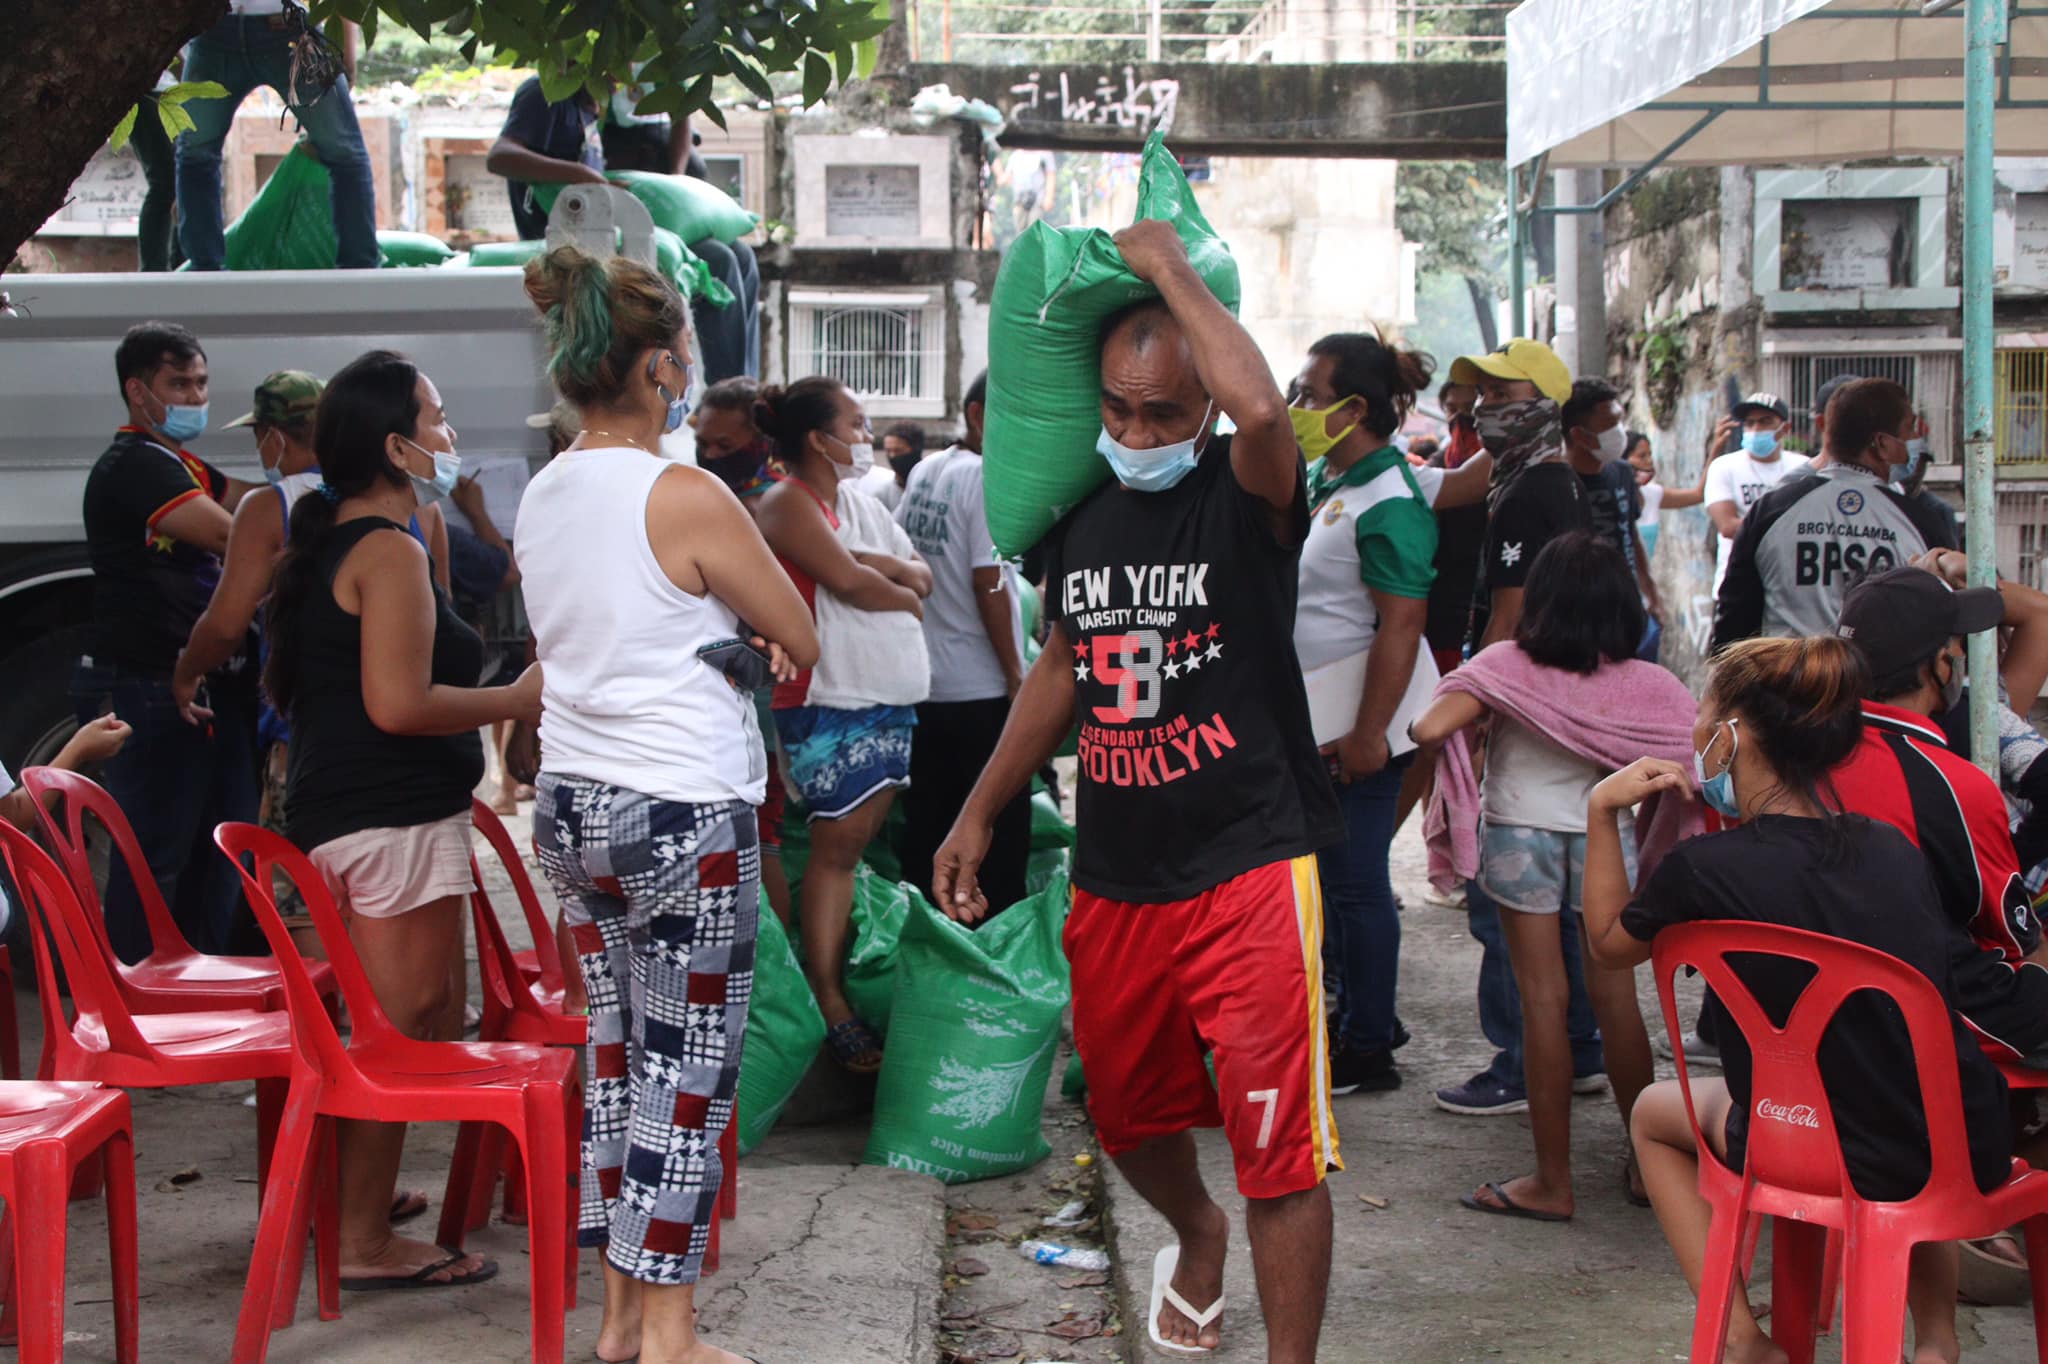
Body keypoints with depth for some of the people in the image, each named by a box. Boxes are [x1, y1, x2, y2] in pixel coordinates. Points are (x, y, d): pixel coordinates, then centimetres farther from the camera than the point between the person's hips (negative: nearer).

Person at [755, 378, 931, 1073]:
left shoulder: (860, 501, 18)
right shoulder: (788, 503, -7)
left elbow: (922, 575, 11)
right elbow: (847, 581, -17)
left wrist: (875, 563, -10)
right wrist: (905, 597, 2)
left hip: (891, 696, 8)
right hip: (828, 701, -8)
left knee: (857, 843, 8)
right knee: (836, 845, -6)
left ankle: (848, 981, 14)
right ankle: (829, 1003, -3)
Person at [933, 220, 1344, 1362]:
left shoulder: (1245, 501, -11)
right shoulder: (1082, 514, 8)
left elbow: (1262, 409, -36)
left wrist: (1170, 270, -22)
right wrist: (980, 814, 22)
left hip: (1248, 866, -7)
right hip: (1115, 880, 7)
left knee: (1278, 1140, -7)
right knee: (1128, 1109, 23)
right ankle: (1197, 1232, 54)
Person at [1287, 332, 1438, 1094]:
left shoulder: (1387, 503, -19)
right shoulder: (1322, 478, 10)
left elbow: (1402, 624, -25)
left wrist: (1367, 735, -26)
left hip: (1360, 724, -9)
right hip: (1317, 718, 9)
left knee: (1355, 881, 0)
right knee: (1333, 874, 18)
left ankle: (1367, 1049, 11)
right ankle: (1359, 1012, 32)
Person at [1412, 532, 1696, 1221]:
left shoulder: (1506, 666, -11)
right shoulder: (1646, 684, -5)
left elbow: (1429, 730, -21)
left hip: (1520, 835, -2)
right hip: (1604, 841, 2)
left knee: (1544, 997, 2)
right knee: (1615, 997, 12)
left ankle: (1553, 1181, 6)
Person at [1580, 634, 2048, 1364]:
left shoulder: (1707, 870, -15)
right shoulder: (1893, 849, -2)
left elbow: (1608, 945, 6)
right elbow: (1976, 991, 10)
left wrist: (1602, 812, 7)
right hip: (1971, 1160, 4)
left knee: (1655, 1112, 27)